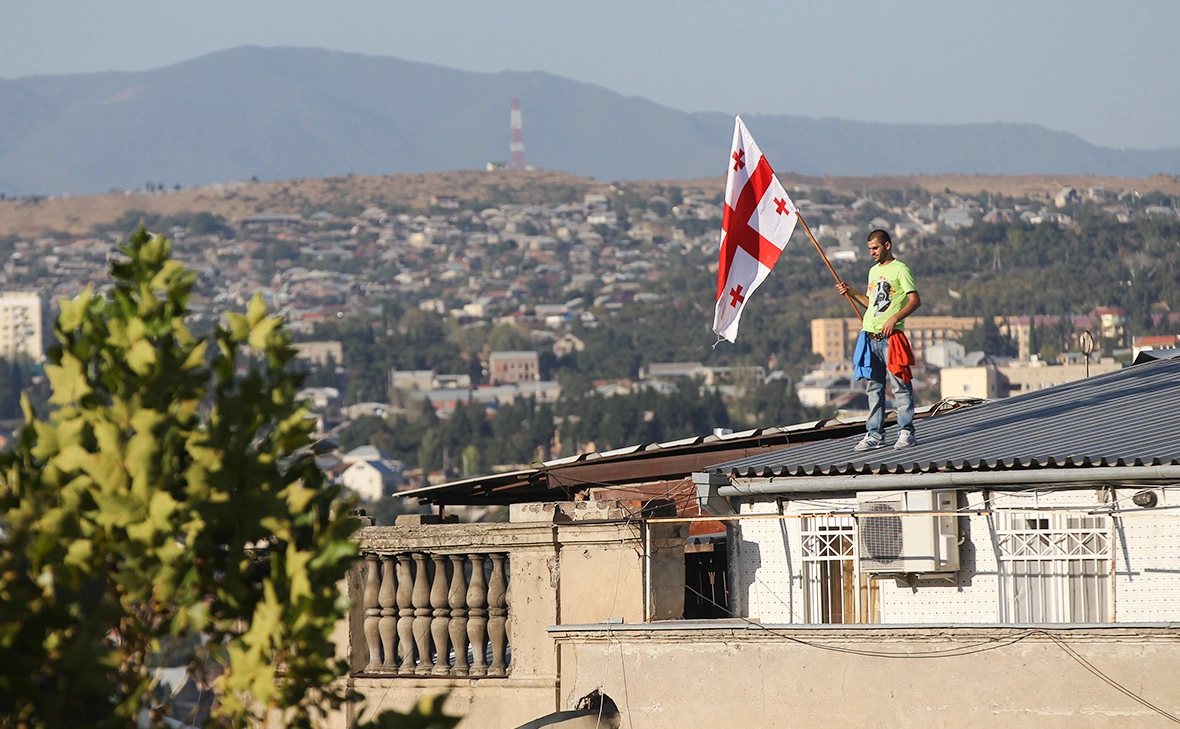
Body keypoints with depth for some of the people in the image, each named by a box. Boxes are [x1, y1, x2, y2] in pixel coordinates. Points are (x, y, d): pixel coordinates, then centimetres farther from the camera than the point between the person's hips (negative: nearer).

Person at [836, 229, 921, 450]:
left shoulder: (900, 269, -4)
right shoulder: (874, 271, 20)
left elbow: (915, 300, -10)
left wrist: (894, 318, -20)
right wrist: (851, 294, 15)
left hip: (891, 337, -8)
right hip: (870, 336, 8)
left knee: (899, 386, -6)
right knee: (874, 387, 8)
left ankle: (906, 432, -4)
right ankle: (875, 434, 10)